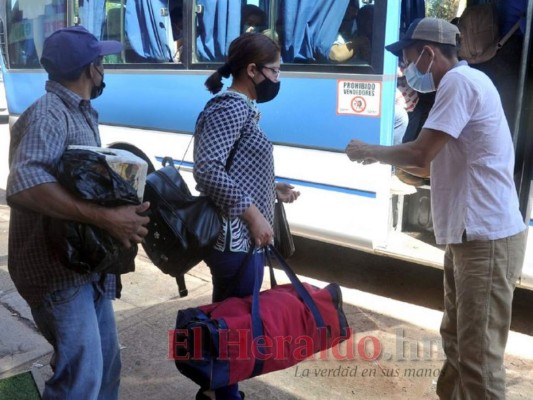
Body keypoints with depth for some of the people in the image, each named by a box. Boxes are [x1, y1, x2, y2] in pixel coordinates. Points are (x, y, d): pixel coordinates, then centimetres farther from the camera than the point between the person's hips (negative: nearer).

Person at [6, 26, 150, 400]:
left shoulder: (81, 114, 14)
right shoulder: (48, 113, -17)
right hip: (56, 269, -9)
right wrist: (106, 217, -37)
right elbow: (24, 186, -34)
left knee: (105, 363, 17)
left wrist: (122, 208, 4)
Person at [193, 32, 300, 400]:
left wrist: (273, 189, 12)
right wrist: (253, 213, -24)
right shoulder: (230, 107, -15)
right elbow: (208, 170, -26)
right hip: (235, 239, -10)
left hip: (244, 237, 10)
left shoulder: (243, 108, 15)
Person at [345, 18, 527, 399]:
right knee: (456, 342, 20)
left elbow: (420, 155, -19)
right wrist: (384, 158, 13)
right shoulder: (461, 84, 19)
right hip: (470, 235, 10)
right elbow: (437, 165, 20)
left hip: (486, 238, -10)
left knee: (479, 353, -2)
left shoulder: (460, 81, -13)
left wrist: (369, 150, -3)